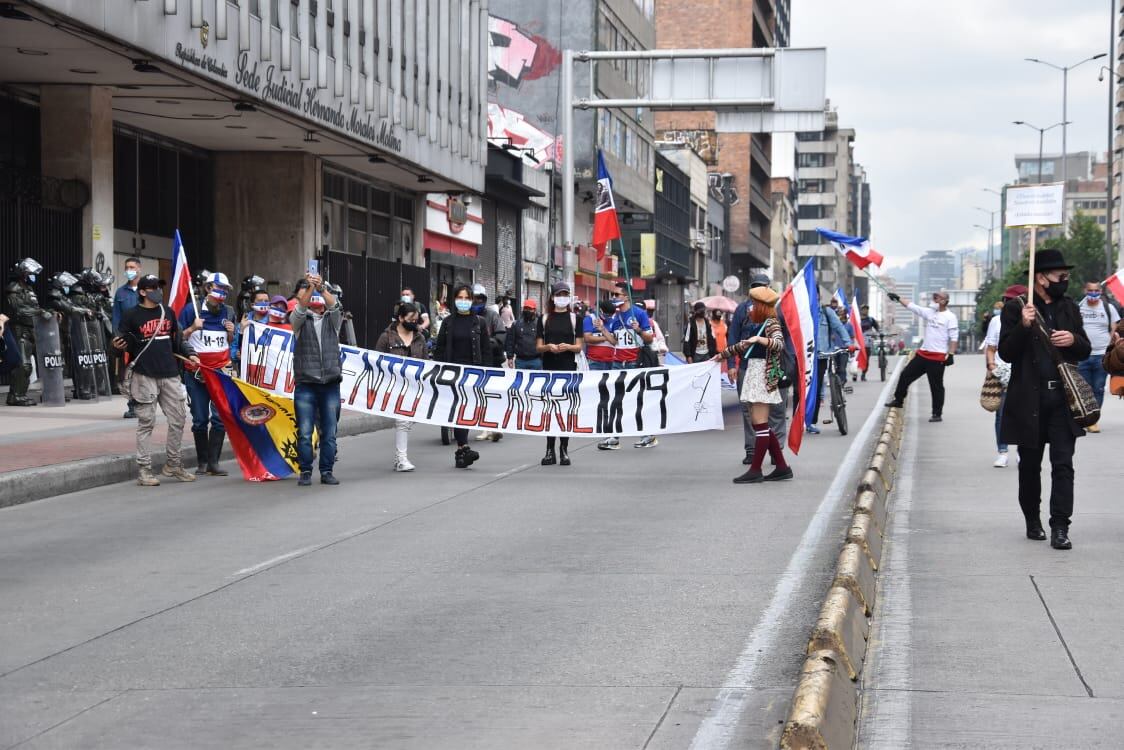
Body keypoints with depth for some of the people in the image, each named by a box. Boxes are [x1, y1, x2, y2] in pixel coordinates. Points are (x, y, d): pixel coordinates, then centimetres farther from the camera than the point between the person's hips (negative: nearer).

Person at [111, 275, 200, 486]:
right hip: (144, 376, -5)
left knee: (178, 420, 7)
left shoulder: (168, 312, 14)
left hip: (170, 375, 5)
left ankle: (173, 464, 21)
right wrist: (118, 347, -20)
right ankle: (144, 470, 3)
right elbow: (124, 343, 1)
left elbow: (177, 340, 21)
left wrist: (189, 354, 8)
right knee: (146, 423, -3)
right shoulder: (131, 315, -1)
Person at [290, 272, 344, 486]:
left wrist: (322, 288, -25)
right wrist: (310, 287, -27)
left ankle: (327, 472, 11)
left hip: (331, 383, 1)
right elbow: (300, 308, -12)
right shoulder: (300, 321, 9)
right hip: (305, 384, -1)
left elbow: (334, 306, -8)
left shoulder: (332, 320, 12)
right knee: (305, 432, -4)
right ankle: (305, 472, 3)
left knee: (329, 432, 3)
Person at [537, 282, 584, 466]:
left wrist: (567, 347, -16)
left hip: (568, 368, -1)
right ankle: (550, 450, 4)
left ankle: (564, 450, 3)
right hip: (549, 368, 1)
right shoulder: (544, 319, 9)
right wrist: (549, 347, -14)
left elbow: (579, 346, 4)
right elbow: (539, 346, 7)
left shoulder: (574, 318, 7)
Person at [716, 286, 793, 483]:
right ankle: (781, 467, 12)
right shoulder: (757, 325, 19)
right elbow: (743, 346, 32)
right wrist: (722, 355, 38)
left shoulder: (771, 324, -8)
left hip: (763, 375, -10)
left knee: (760, 424, -7)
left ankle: (755, 471, -6)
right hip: (753, 373, 10)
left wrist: (760, 339, -41)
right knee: (761, 424, 9)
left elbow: (779, 344, -27)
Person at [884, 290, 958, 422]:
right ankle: (898, 400, 26)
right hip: (923, 353, 7)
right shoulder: (930, 312, 11)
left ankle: (937, 414, 7)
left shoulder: (950, 317, -8)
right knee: (906, 375, 10)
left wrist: (951, 354, -17)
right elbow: (912, 306, 17)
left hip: (938, 357, -7)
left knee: (936, 386, -1)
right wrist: (899, 299, 15)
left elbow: (954, 338, -11)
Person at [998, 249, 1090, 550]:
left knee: (1063, 464, -5)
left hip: (1063, 398, 2)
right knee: (1030, 465, 11)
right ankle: (1033, 521, 26)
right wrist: (1024, 326, -21)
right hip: (1030, 399, -2)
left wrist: (1073, 340, -7)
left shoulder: (1069, 308, 10)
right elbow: (1006, 353, -7)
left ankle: (1059, 528, -6)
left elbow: (1085, 351, 15)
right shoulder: (1015, 308, -2)